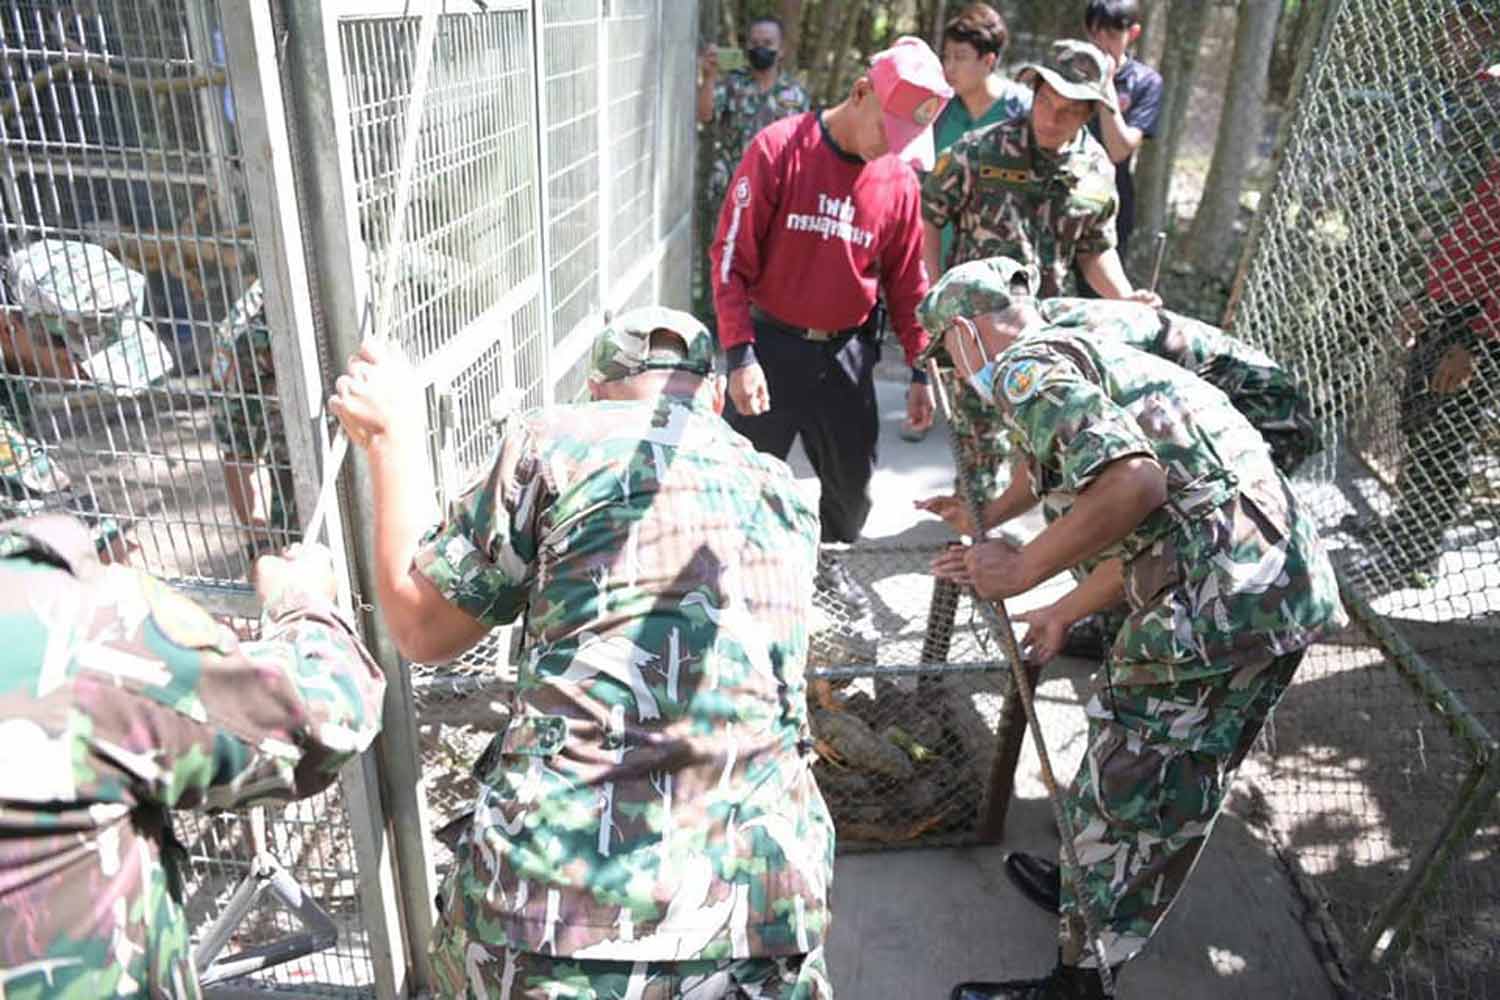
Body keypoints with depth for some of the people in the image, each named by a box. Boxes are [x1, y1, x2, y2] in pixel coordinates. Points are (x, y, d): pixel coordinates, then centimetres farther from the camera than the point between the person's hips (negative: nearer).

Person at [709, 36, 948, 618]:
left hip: (846, 352, 4)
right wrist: (740, 356, -17)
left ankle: (829, 559, 39)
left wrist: (921, 371, 7)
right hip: (770, 346, -4)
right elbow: (731, 257, -11)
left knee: (853, 478, 14)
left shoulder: (899, 179, 1)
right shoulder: (778, 150, -11)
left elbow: (906, 281, 9)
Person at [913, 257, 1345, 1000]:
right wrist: (1063, 613, 36)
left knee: (1126, 792, 6)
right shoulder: (1093, 355, 23)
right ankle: (1092, 890, 45)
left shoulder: (1026, 366, -6)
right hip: (1287, 584, 10)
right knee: (1177, 788, 25)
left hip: (1221, 600, -10)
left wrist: (1021, 569, -11)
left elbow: (1132, 482, -24)